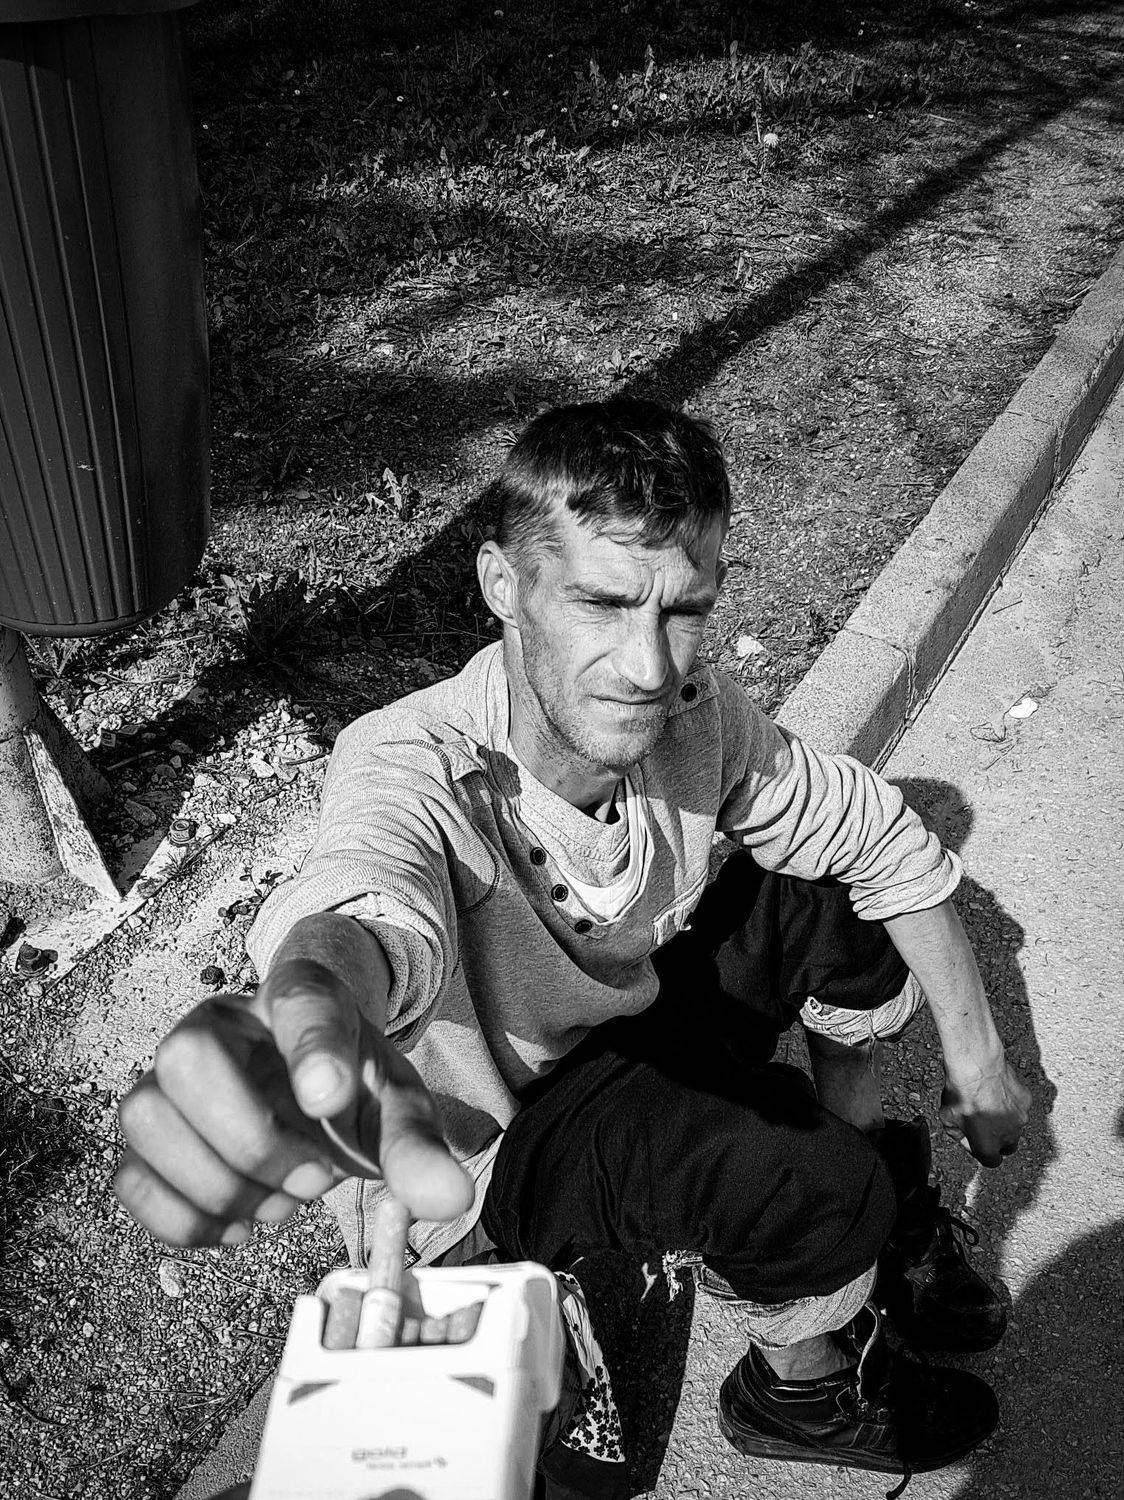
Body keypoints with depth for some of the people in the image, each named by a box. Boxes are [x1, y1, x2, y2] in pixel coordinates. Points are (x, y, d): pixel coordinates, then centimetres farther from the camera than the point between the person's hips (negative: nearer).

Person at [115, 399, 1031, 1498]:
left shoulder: (692, 721, -20)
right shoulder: (413, 766, -35)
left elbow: (885, 835, -6)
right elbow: (362, 913, -58)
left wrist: (975, 1053, -5)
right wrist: (313, 1008, -82)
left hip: (617, 1016, 6)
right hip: (464, 1155, -5)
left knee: (842, 900, -4)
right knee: (815, 1185, -24)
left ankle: (884, 1219, 18)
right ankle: (803, 1394, 12)